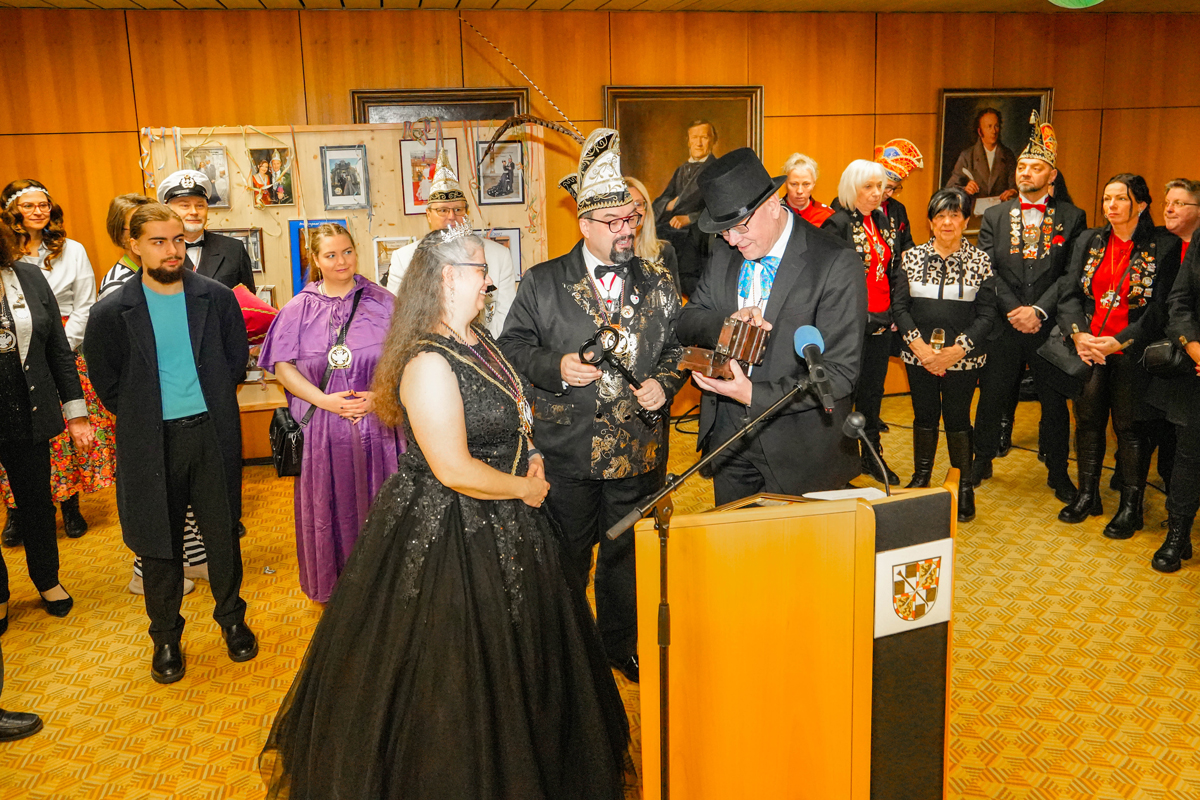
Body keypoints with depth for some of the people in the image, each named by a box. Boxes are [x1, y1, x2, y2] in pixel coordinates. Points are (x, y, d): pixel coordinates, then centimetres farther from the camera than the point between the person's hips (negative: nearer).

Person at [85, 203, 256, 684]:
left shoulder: (216, 297, -2)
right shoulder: (111, 313, -6)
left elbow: (237, 358, 9)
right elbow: (106, 383, 5)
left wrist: (212, 402, 6)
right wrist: (139, 416, 5)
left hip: (212, 432, 1)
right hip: (151, 442, -1)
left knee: (222, 533, 11)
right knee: (159, 543, 9)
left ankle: (231, 617, 32)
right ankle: (165, 636, 27)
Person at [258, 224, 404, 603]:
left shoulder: (382, 302, 4)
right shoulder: (300, 308, 4)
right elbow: (283, 367, 1)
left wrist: (381, 395, -13)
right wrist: (326, 401, -12)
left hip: (377, 423, 0)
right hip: (322, 427, 0)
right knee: (330, 507, 9)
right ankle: (333, 587, 26)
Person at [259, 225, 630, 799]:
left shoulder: (478, 340, 4)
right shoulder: (428, 363, -26)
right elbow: (454, 470, -28)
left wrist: (530, 456, 2)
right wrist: (525, 488, -15)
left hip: (498, 531, 10)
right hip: (445, 536, -10)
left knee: (511, 654, 25)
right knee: (450, 672, 8)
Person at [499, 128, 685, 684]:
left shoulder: (658, 283, 4)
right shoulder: (542, 283, -3)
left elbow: (678, 345, 11)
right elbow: (511, 347, -2)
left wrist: (664, 383, -8)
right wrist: (555, 366, -19)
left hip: (639, 450, 2)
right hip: (565, 452, -2)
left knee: (625, 554, 17)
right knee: (564, 560, 13)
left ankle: (620, 646, 38)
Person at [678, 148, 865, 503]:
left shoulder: (837, 264, -17)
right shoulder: (724, 251, 2)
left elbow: (839, 374, -18)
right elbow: (687, 321, 6)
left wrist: (756, 395, -27)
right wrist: (726, 324, -17)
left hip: (798, 452, -5)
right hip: (728, 437, 5)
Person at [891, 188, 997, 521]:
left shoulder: (980, 261, 0)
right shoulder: (913, 257, 3)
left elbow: (986, 313, -3)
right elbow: (899, 306, 0)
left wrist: (957, 350, -14)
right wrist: (919, 345, -11)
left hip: (962, 357, -1)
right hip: (919, 355, 2)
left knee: (957, 418, 2)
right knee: (925, 415, 10)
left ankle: (965, 486, 16)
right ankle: (921, 478, 26)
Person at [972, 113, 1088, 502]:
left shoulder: (1072, 218, 1)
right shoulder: (994, 216, 6)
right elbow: (987, 271, -2)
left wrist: (1038, 310, -17)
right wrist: (1014, 311, -13)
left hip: (1050, 326, -1)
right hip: (1003, 327, 1)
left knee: (1054, 403, 8)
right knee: (991, 398, 10)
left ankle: (1057, 473, 24)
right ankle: (982, 463, 28)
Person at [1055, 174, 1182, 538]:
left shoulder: (1164, 245, -5)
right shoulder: (1089, 241, 7)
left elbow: (1158, 309, -10)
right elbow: (1070, 293, 2)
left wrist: (1118, 342, -20)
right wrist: (1078, 333, -15)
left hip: (1131, 352, -4)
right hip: (1088, 350, 4)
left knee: (1129, 427, 4)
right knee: (1088, 422, 11)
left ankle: (1131, 506, 17)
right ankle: (1087, 496, 26)